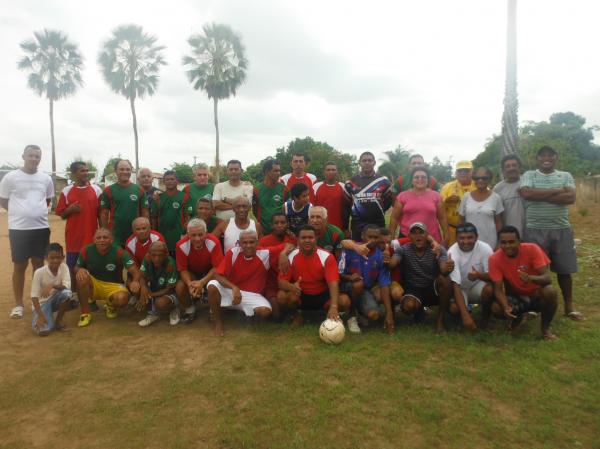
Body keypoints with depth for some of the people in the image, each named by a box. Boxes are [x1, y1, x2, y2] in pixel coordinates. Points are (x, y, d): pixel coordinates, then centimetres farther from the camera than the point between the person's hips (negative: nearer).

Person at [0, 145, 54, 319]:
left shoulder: (46, 179, 6)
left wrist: (35, 211, 8)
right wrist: (21, 213, 3)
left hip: (41, 228, 3)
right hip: (18, 228, -3)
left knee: (39, 264, 11)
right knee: (19, 266, 4)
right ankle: (18, 304, 16)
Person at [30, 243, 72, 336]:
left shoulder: (64, 267, -12)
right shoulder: (39, 272, -19)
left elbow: (67, 286, -23)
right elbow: (34, 296, -18)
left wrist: (52, 286, -39)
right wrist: (40, 316, -25)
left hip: (55, 300, 3)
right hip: (42, 302, -3)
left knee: (66, 293, -32)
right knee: (43, 331, -24)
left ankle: (59, 320, -6)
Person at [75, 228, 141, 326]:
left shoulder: (119, 252, -19)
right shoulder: (86, 251, -11)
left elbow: (135, 271, -24)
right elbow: (76, 268, 5)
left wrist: (135, 281, -48)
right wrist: (80, 270, -22)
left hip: (113, 285, -2)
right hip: (94, 284, 2)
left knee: (122, 299, -33)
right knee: (81, 277, -29)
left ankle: (111, 306, 9)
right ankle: (85, 314, -11)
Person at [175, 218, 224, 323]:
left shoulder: (214, 242, -29)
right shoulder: (181, 245, -24)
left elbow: (217, 267, -23)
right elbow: (183, 269, -13)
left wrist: (202, 282, -35)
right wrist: (189, 283, -34)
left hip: (210, 272, -1)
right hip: (192, 273, 2)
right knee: (179, 287, -25)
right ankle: (189, 309, 8)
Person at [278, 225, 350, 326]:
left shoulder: (326, 257, -16)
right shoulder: (291, 257, -11)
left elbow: (333, 283, -26)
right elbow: (282, 282, -12)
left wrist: (334, 307, -43)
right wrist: (291, 287, -38)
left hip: (322, 296, -1)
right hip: (301, 296, 1)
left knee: (345, 302, -28)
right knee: (281, 296, -29)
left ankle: (329, 315, 7)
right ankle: (297, 314, 3)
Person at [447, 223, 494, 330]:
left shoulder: (485, 249, -21)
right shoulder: (452, 253, -25)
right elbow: (455, 285, -29)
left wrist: (479, 275, -42)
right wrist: (465, 315, -37)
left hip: (478, 285, 1)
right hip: (461, 288, -1)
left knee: (490, 289, -32)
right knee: (453, 309, -28)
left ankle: (485, 317, -2)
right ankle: (466, 311, 10)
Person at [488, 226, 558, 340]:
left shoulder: (532, 249, -21)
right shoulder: (495, 259, -19)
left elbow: (547, 278, -27)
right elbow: (498, 289, -20)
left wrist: (531, 278, -50)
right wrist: (506, 307, -40)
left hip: (536, 295, -1)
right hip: (515, 297, 1)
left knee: (550, 291, -34)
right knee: (496, 308, -29)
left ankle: (545, 328, -6)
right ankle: (518, 316, 10)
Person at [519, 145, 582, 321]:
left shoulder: (565, 176, 8)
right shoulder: (529, 175, 3)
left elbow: (571, 198, -9)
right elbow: (526, 193, -17)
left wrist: (540, 196, -13)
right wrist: (557, 191, -11)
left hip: (561, 230, 2)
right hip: (535, 230, -2)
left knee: (564, 269, 10)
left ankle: (569, 306, 24)